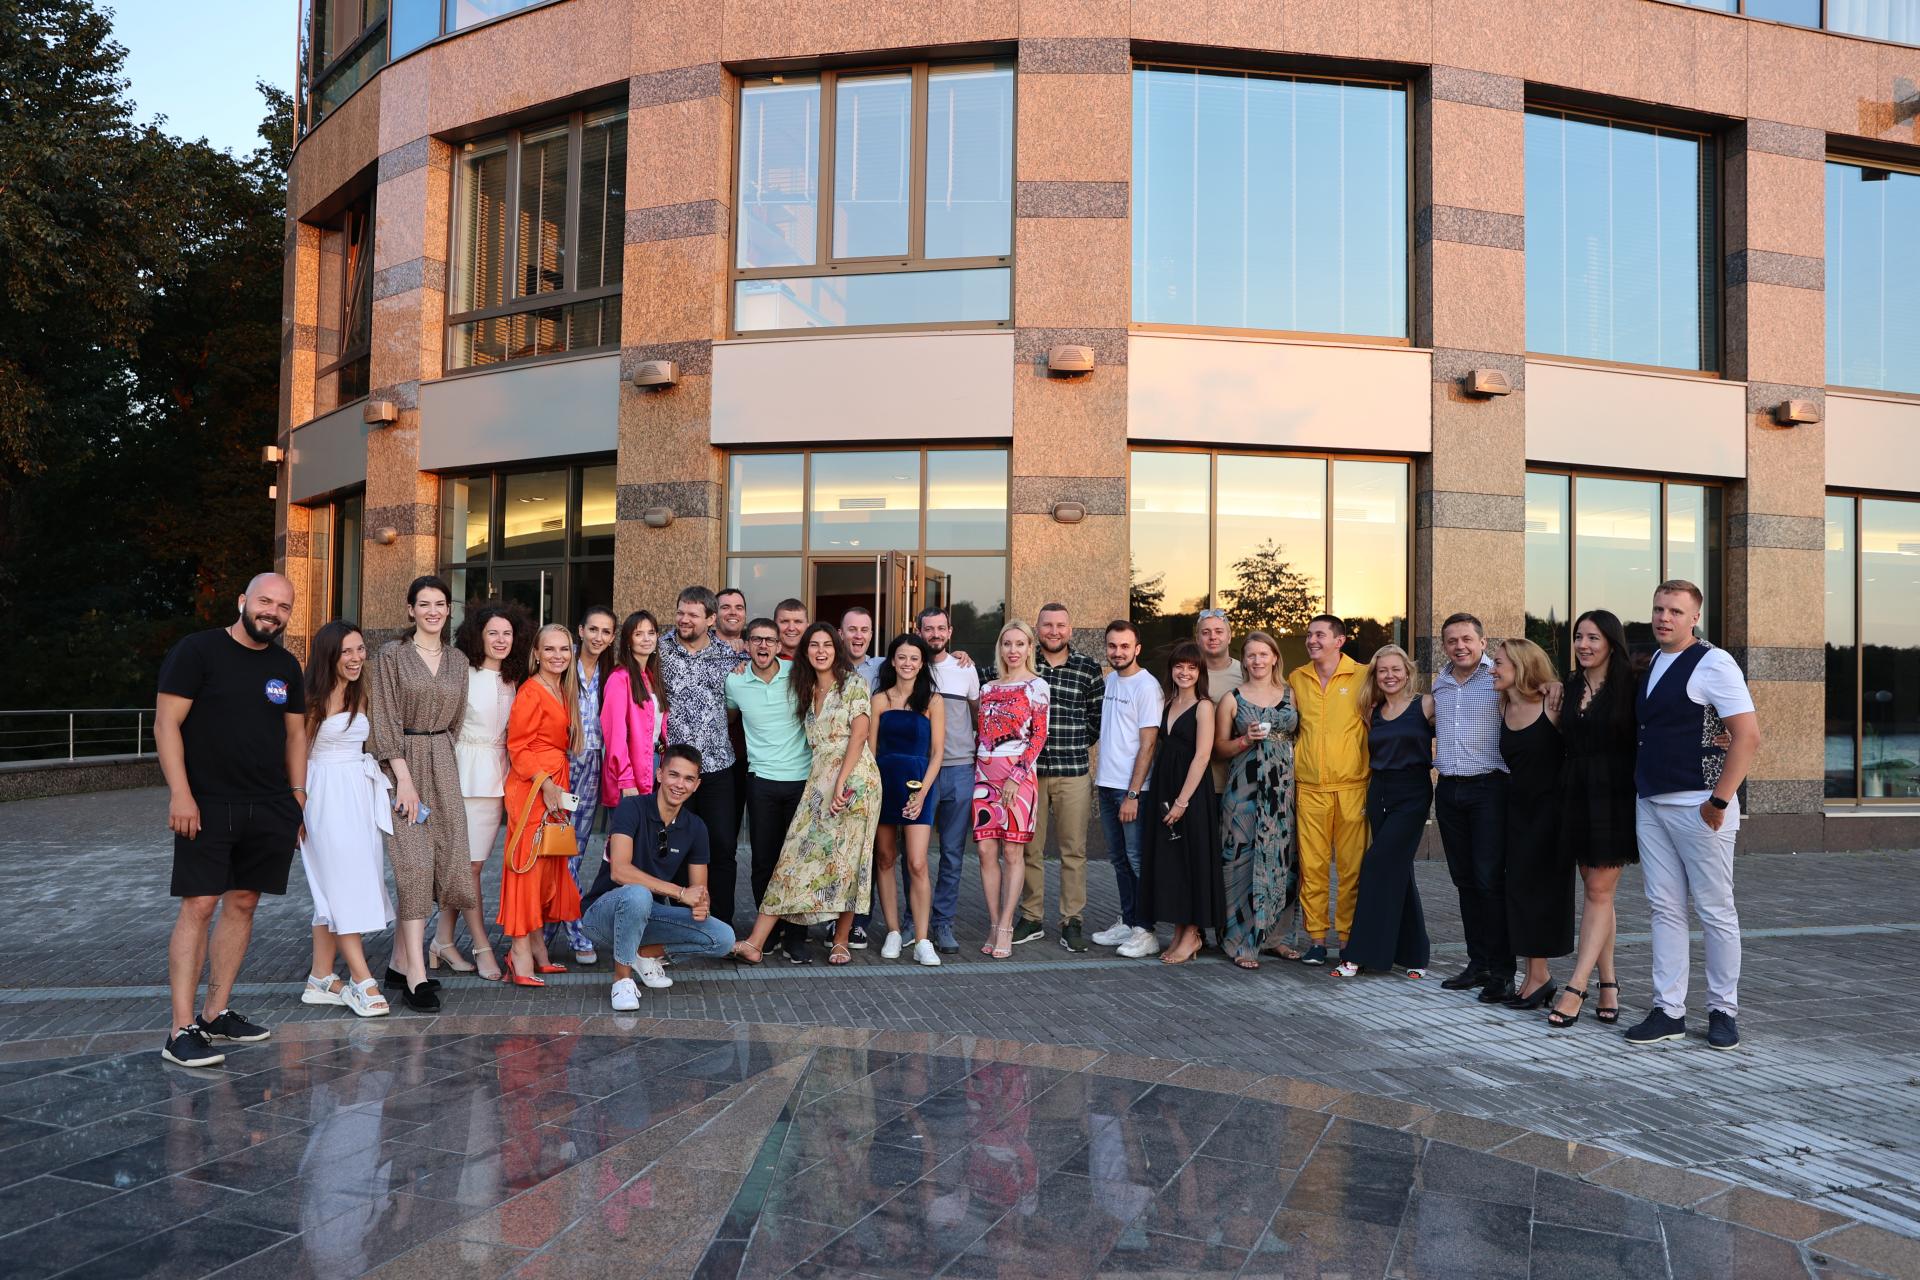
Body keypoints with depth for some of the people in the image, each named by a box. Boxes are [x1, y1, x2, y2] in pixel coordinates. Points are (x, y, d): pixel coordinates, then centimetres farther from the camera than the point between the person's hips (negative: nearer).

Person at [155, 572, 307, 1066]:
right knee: (198, 907, -8)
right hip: (206, 806, -5)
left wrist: (297, 795, 10)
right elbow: (166, 724, -9)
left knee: (242, 905, 9)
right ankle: (182, 1031, -6)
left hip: (270, 811, 6)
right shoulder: (197, 651, -5)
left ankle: (216, 1014, 19)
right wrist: (180, 793, -16)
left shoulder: (286, 667, 12)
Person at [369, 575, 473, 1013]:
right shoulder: (392, 654, -2)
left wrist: (439, 761, 9)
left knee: (442, 860, 0)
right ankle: (416, 975, -10)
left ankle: (400, 963, 12)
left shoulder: (457, 660, 12)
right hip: (402, 762, -5)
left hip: (442, 764, 5)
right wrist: (405, 777, -14)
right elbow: (386, 719, -7)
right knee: (415, 861, -11)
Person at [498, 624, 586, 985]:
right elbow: (517, 746, -15)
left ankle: (538, 948, 19)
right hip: (531, 788, -9)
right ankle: (520, 952, -7)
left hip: (555, 786, 9)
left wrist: (556, 785, 12)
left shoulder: (562, 691, 15)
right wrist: (544, 783, -21)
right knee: (528, 864, -9)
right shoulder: (531, 692, -11)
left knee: (549, 866, 11)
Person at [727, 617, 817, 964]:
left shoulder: (798, 675, -3)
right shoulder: (735, 682, 1)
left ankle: (795, 936, 10)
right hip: (762, 780, 1)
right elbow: (728, 716, 22)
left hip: (803, 778, -1)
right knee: (764, 860, 4)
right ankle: (770, 931, 19)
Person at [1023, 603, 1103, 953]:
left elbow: (1098, 717, 11)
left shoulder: (1088, 668, 5)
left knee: (1074, 850, 3)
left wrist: (1075, 744, 4)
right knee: (1029, 848, 6)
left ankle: (1072, 921, 13)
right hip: (1029, 769, 0)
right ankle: (1031, 919, 18)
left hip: (1074, 771, 0)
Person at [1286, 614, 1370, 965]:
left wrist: (1374, 785, 0)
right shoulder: (1296, 679, 10)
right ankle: (1316, 939, 10)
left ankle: (1350, 937, 12)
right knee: (1312, 865, 2)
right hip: (1309, 788, 2)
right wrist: (1287, 783, 12)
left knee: (1352, 866, 1)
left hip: (1352, 787, -2)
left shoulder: (1362, 676, 1)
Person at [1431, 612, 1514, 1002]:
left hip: (1489, 788, -6)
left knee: (1490, 879, -7)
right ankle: (1478, 963, 19)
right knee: (1464, 880, 10)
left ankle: (1502, 970, 0)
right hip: (1449, 790, 6)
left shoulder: (1500, 678, -6)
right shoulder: (1440, 683, 14)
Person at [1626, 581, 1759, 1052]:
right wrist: (1641, 790, 15)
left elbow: (1748, 735, -15)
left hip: (1698, 807, -7)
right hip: (1650, 805, 7)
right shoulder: (1652, 663, 13)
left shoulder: (1712, 663, -9)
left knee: (1715, 912, 3)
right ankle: (1668, 1011, 12)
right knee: (1665, 910, 7)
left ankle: (1723, 1012, 15)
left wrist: (1719, 801, -17)